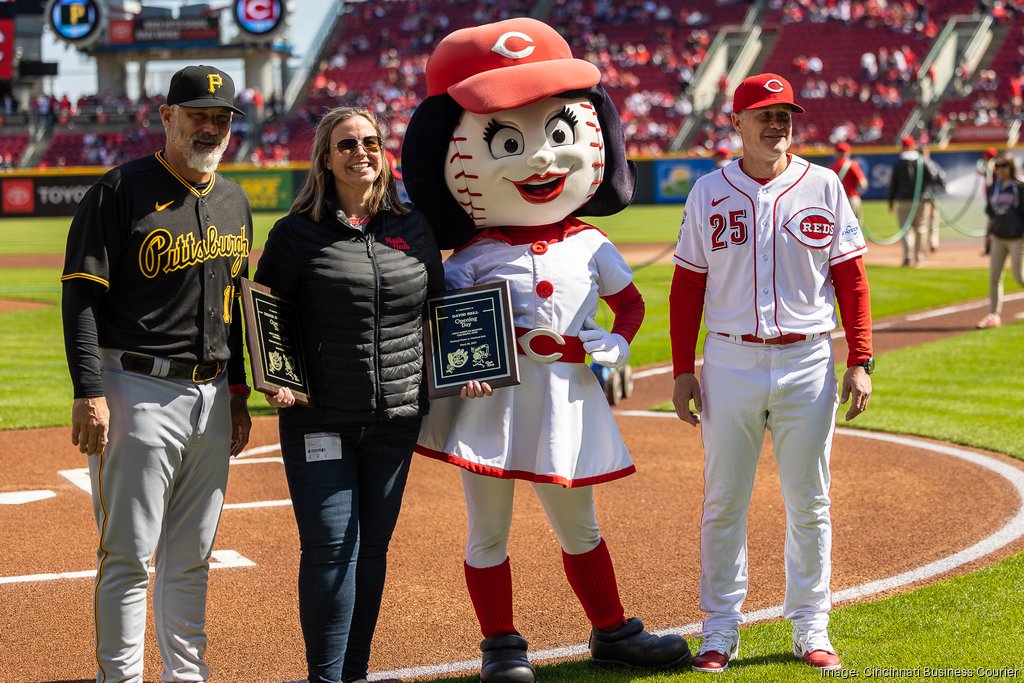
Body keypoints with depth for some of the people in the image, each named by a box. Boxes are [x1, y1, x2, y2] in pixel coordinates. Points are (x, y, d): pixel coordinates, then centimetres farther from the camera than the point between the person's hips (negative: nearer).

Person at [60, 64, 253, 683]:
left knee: (193, 555, 12)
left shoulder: (234, 202, 14)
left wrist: (237, 389, 18)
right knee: (128, 554, -4)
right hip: (137, 392, -7)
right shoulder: (123, 191, -7)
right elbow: (82, 295, -11)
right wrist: (91, 393, -18)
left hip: (211, 397, 7)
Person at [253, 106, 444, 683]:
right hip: (320, 419, -3)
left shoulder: (415, 228, 8)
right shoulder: (298, 234, -2)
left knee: (373, 547, 10)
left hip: (397, 418, 4)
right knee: (332, 546, -7)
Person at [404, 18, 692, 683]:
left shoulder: (590, 246, 3)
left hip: (569, 397, 3)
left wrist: (614, 350, 0)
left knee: (579, 528, 17)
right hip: (492, 400, -3)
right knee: (489, 533, 6)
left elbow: (631, 304, 15)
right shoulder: (469, 258, -7)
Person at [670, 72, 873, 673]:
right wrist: (683, 371, 1)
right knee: (724, 503, 4)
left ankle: (811, 629, 17)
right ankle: (721, 631, 13)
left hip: (808, 364, 0)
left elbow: (852, 279, 3)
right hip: (730, 364, 0)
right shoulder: (709, 193, 4)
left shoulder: (824, 186, 3)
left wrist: (860, 361, -4)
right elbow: (687, 287, 6)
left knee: (809, 504, 6)